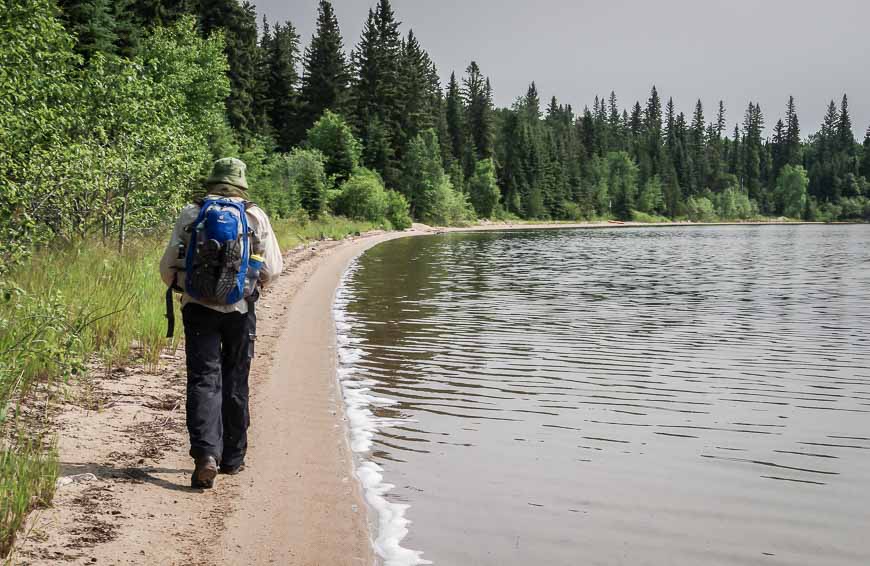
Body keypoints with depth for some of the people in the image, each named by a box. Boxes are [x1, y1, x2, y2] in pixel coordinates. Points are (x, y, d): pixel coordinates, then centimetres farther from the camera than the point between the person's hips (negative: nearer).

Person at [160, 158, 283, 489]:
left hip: (198, 308, 0)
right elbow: (273, 269, 2)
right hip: (240, 310, 1)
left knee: (203, 380, -1)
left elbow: (168, 268, 4)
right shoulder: (256, 217, 2)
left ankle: (206, 453, -19)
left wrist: (184, 287, 25)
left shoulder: (190, 215, 3)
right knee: (235, 383, 12)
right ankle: (232, 458, 22)